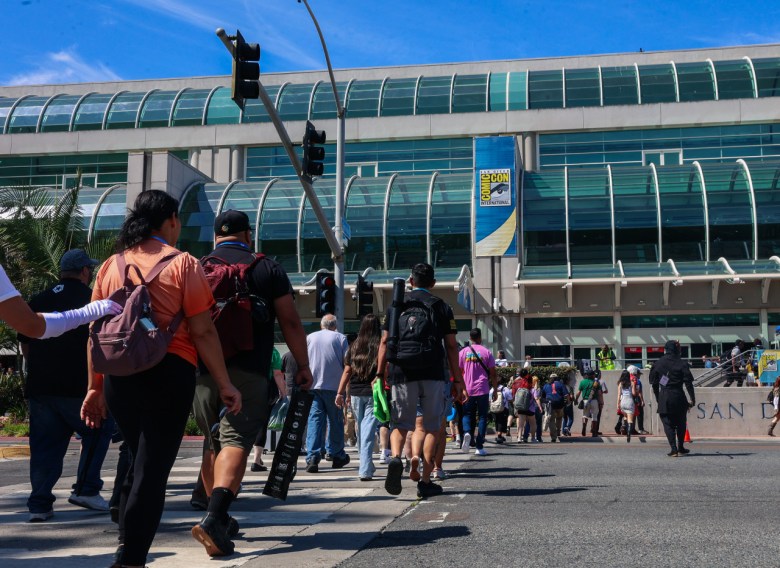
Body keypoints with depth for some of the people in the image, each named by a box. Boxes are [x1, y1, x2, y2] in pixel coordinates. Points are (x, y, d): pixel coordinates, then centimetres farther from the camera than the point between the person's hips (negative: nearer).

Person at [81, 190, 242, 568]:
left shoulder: (111, 266, 11)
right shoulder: (183, 264, -2)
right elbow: (202, 332, -6)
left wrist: (95, 388, 17)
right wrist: (225, 385, -2)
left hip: (119, 375, 5)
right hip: (168, 373, -5)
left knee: (140, 462, 22)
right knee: (152, 469, 1)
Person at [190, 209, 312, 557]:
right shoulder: (268, 269, 5)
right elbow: (291, 322, 1)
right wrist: (303, 366, 9)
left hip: (203, 371, 4)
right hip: (249, 372, -3)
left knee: (214, 443, 17)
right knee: (236, 442, -9)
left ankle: (219, 518, 27)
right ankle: (214, 518, -26)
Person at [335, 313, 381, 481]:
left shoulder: (354, 346, 4)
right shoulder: (380, 347, -6)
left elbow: (347, 371, 5)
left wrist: (340, 393, 9)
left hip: (356, 393, 3)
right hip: (374, 393, -3)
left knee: (361, 430, 17)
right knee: (368, 430, -3)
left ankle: (366, 466, 29)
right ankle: (365, 470, -9)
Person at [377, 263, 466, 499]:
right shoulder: (441, 307, 7)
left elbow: (385, 342, 5)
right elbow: (451, 346, 4)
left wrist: (380, 374, 11)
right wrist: (458, 381, 6)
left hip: (401, 374, 1)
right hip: (433, 374, -1)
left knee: (400, 424, 11)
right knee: (432, 427, 9)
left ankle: (395, 457, -19)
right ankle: (425, 482, 8)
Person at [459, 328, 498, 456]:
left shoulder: (463, 352, 4)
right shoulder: (487, 352, 2)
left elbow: (458, 372, 4)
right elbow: (493, 374, 1)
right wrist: (495, 390, 9)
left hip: (467, 390, 1)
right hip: (483, 390, -1)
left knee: (467, 414, 12)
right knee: (482, 417, 5)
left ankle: (467, 432, -19)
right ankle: (479, 447, 2)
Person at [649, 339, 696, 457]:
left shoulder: (657, 364, 3)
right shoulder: (682, 364, -2)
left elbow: (654, 383, 6)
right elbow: (688, 383, -6)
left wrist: (657, 399, 16)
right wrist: (692, 399, -1)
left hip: (664, 399, 0)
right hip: (679, 397, 0)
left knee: (668, 424, 4)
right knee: (681, 424, 15)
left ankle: (674, 449, -4)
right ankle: (680, 448, 21)